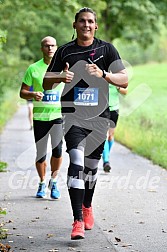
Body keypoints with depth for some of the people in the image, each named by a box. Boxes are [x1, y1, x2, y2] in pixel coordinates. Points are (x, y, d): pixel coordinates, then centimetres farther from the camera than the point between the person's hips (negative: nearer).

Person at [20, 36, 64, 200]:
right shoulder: (33, 68, 4)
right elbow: (22, 92, 6)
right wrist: (33, 95, -15)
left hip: (59, 114, 0)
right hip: (40, 116, 0)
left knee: (57, 149, -13)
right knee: (40, 154, 3)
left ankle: (54, 181, 9)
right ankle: (42, 183, 24)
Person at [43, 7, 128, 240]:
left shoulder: (107, 49, 6)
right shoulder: (65, 51, 7)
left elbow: (124, 80, 0)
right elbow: (46, 83, 8)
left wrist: (103, 74, -18)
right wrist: (60, 77, -14)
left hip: (99, 116, 2)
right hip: (73, 115, -2)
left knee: (91, 165, 12)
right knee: (76, 163, -17)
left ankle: (87, 207, 38)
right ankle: (78, 221, -20)